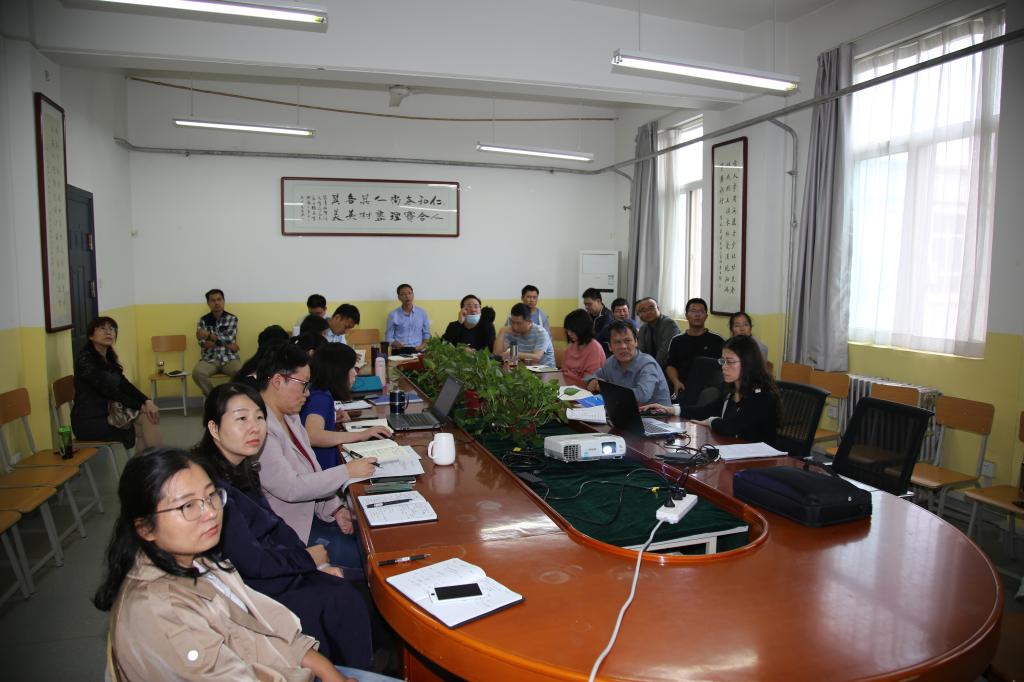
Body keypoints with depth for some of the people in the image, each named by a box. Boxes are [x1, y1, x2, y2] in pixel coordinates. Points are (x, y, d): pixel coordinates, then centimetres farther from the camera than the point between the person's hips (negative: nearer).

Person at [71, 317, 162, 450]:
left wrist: (147, 401, -13)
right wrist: (139, 406, -16)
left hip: (108, 414, 8)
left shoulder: (109, 358, 11)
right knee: (138, 433, -15)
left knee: (149, 416, -9)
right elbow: (108, 390, -19)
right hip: (88, 422, -8)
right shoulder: (85, 359, -15)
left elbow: (124, 385, 4)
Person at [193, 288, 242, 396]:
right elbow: (203, 343, -6)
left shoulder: (232, 319, 4)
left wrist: (209, 335, -10)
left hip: (229, 358, -1)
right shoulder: (203, 320, 6)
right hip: (209, 359, 1)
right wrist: (225, 343, -11)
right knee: (197, 373, -30)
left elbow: (229, 339, -10)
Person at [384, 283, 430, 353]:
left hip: (417, 351, 2)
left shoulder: (422, 312, 10)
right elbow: (389, 337, 6)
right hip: (399, 351, -2)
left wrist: (422, 345, -2)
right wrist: (395, 344, -15)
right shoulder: (393, 315, 5)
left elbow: (426, 334, 17)